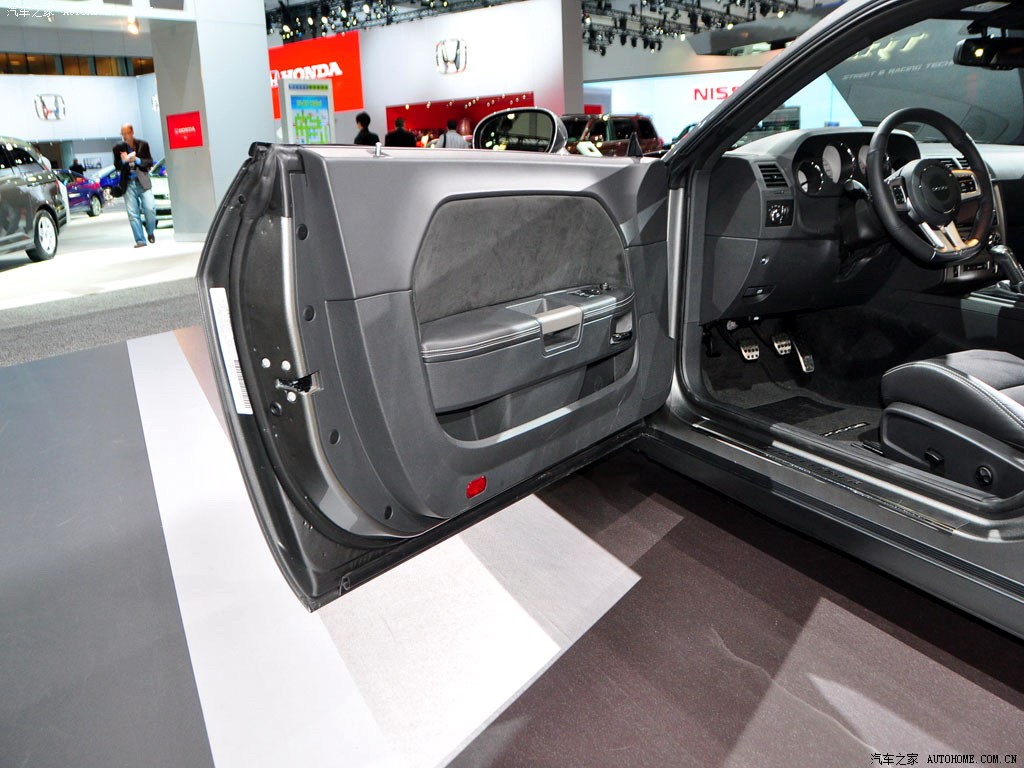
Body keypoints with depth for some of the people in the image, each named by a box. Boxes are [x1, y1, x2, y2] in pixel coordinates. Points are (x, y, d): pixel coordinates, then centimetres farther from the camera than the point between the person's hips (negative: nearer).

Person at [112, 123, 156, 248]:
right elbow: (117, 167, 7)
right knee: (133, 214, -4)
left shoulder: (143, 145, 5)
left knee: (150, 208, -13)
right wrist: (123, 161, -13)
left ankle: (150, 233, 14)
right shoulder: (118, 148, 8)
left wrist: (137, 160, -14)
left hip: (143, 182, -1)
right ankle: (140, 240, -1)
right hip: (128, 184, 1)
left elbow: (150, 163, 3)